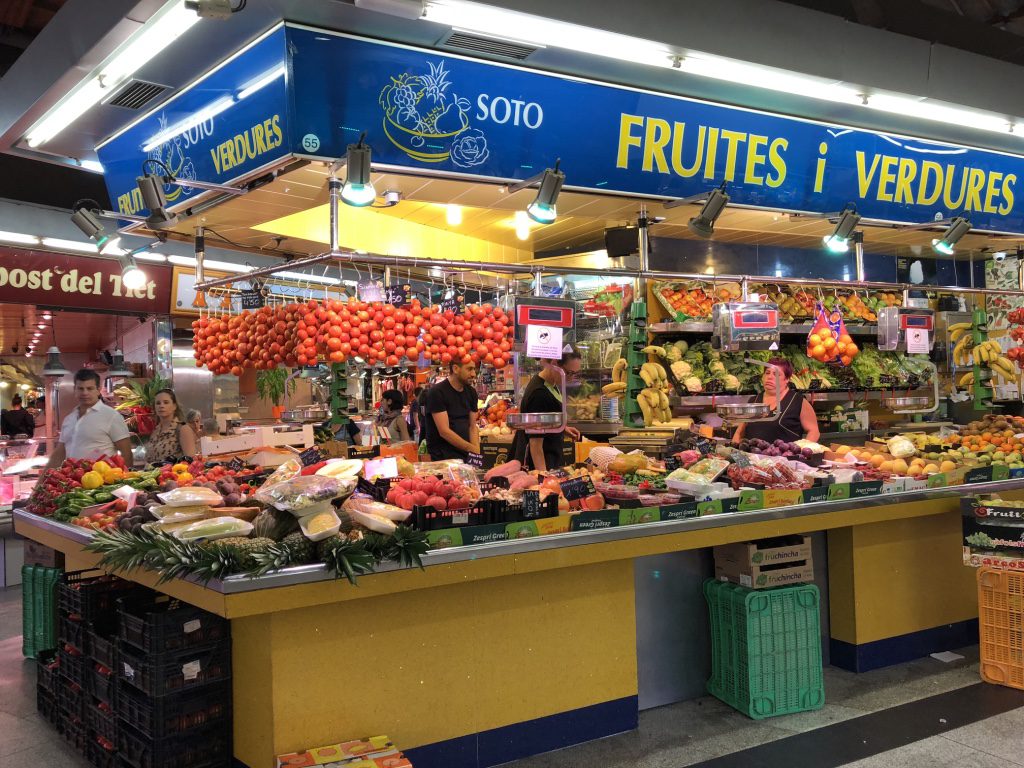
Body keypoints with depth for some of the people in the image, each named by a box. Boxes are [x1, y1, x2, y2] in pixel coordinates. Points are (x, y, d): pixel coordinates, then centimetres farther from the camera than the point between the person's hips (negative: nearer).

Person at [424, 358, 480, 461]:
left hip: (466, 456, 6)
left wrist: (477, 452, -10)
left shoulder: (471, 392, 8)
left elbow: (472, 426, 7)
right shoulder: (436, 392, -13)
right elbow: (444, 431, -18)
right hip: (443, 457, -6)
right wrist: (472, 448, -19)